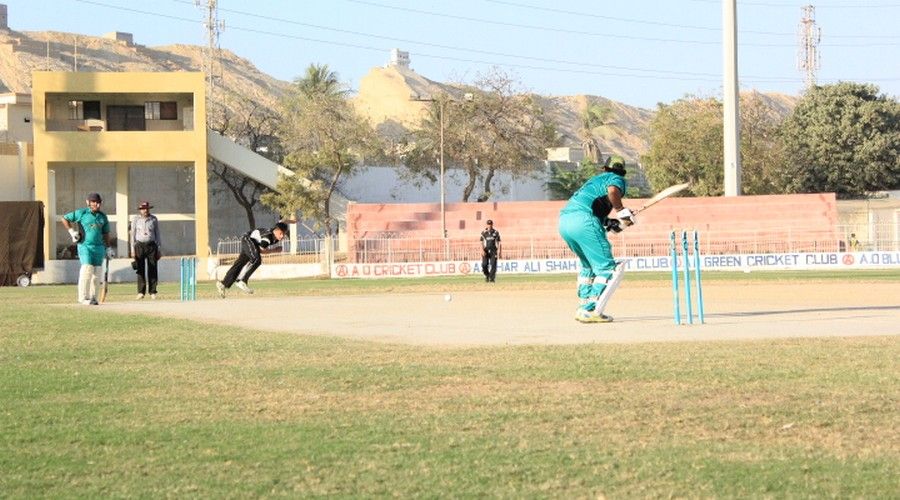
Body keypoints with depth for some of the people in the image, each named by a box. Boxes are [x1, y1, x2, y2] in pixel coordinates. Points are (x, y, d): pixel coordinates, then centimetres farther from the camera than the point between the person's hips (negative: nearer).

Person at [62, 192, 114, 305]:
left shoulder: (103, 217, 13)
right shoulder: (82, 213, 0)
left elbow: (106, 233, 19)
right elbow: (65, 219, 6)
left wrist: (108, 248, 14)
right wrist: (72, 231, -3)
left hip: (99, 247, 5)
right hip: (85, 246, -5)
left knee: (97, 273, 2)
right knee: (87, 270, -15)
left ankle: (93, 297, 11)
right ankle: (83, 297, -13)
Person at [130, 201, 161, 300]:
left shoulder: (154, 219, 7)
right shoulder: (136, 220, 5)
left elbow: (157, 234, 11)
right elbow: (133, 235, 6)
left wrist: (159, 249, 8)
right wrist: (132, 249, 0)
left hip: (151, 245, 1)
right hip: (140, 245, -1)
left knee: (152, 269, -2)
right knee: (141, 270, -3)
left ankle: (152, 292, 2)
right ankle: (141, 292, 0)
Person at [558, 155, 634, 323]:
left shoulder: (596, 179, 34)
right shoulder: (617, 179, 11)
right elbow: (612, 191, -13)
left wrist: (609, 222, 21)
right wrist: (622, 212, -3)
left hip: (563, 221, 8)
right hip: (583, 220, -8)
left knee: (589, 265, 27)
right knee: (607, 268, -5)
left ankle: (584, 307, 24)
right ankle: (590, 311, -17)